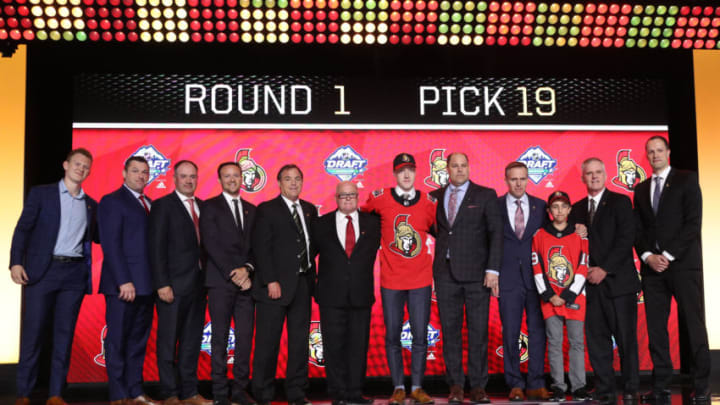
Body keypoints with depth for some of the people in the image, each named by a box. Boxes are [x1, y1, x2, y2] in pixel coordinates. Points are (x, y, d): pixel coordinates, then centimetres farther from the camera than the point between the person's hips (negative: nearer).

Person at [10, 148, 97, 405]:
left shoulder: (91, 204, 15)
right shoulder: (41, 193, 6)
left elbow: (98, 236, 20)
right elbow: (23, 228, 0)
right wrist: (16, 262, -11)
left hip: (74, 274, 3)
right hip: (42, 270, -3)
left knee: (64, 334, 3)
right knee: (33, 332, -1)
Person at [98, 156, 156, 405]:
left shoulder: (149, 204, 18)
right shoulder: (112, 201, -3)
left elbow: (151, 242, 15)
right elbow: (110, 244, -11)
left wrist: (157, 281, 5)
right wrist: (123, 281, -18)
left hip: (145, 285, 7)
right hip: (123, 285, -7)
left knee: (138, 340, 10)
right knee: (117, 340, 1)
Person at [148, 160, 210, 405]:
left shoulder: (203, 206, 14)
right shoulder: (162, 206, -2)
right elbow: (156, 247, -8)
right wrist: (162, 284, -15)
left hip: (197, 285, 5)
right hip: (173, 286, -5)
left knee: (192, 341, 9)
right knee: (168, 341, 2)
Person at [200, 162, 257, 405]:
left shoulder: (251, 210, 17)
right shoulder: (210, 207, 3)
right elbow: (211, 245, -6)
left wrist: (247, 269, -7)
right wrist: (232, 274, -12)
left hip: (246, 282, 4)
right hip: (220, 282, -4)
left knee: (245, 337, 3)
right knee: (220, 337, -1)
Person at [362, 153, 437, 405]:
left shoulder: (428, 202, 4)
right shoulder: (380, 198, 0)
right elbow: (361, 213, 17)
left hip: (421, 280, 1)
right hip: (391, 280, -1)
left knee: (420, 335, 3)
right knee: (392, 335, 4)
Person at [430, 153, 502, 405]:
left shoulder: (485, 195, 4)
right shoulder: (435, 197, 12)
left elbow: (496, 233, -1)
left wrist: (493, 270, -9)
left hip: (476, 273, -2)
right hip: (446, 272, 2)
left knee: (478, 331, 1)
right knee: (450, 331, 4)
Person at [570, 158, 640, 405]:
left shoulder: (620, 202, 2)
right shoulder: (577, 209, 16)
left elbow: (626, 239, -7)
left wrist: (604, 269, -12)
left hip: (618, 280, -4)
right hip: (591, 283, 4)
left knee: (626, 338, -2)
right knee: (597, 340, 3)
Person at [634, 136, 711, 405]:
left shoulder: (686, 180, 4)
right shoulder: (641, 189, 17)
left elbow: (693, 222, -6)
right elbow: (637, 230, 13)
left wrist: (668, 255, -11)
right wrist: (648, 256, -5)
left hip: (683, 263, -4)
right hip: (652, 266, 4)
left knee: (694, 325, -3)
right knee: (655, 327, 2)